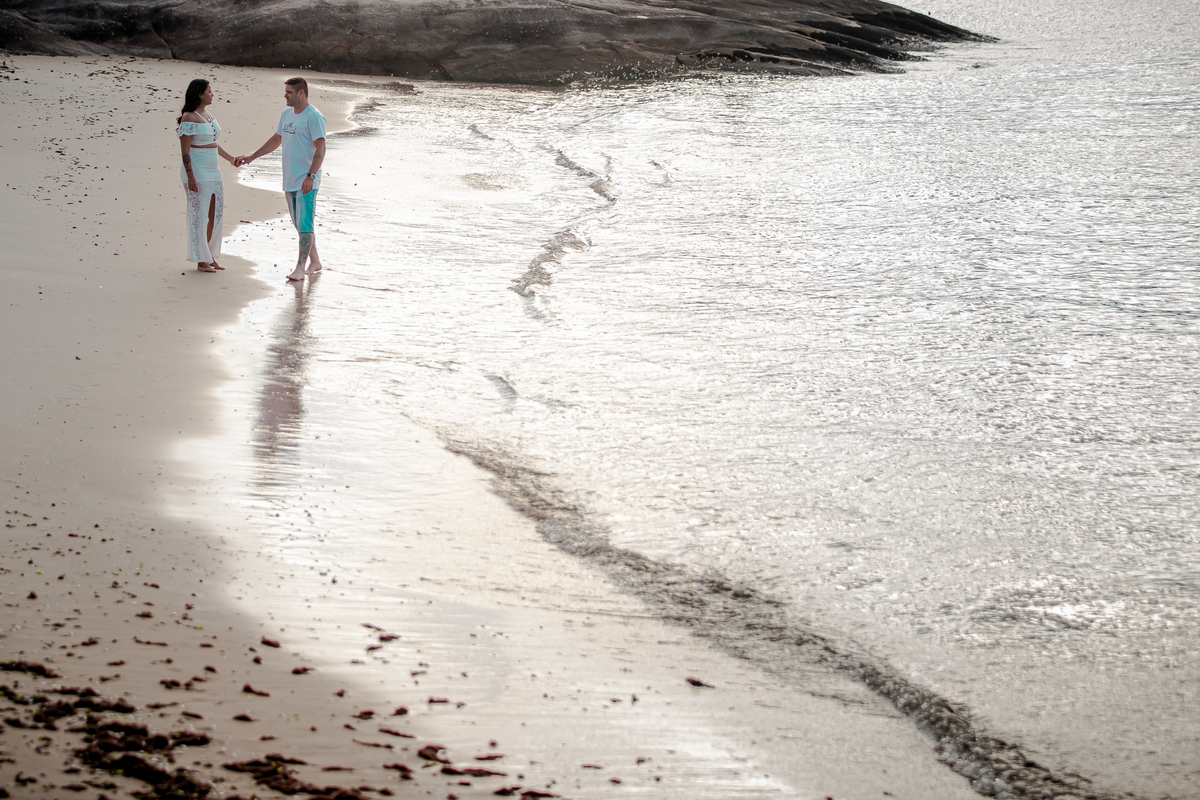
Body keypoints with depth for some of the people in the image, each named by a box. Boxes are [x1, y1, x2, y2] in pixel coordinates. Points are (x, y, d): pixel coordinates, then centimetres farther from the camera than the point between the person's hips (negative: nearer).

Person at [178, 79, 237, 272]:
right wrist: (190, 176, -21)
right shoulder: (189, 118, -13)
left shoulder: (208, 115, 13)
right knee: (199, 215, -3)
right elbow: (185, 150, -16)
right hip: (197, 171, -9)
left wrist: (231, 159, 29)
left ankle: (210, 256, 20)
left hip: (213, 171, 9)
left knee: (216, 214, 10)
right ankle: (201, 260, 4)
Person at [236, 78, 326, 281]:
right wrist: (251, 157, 24)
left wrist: (310, 176, -24)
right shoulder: (286, 114, 14)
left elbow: (320, 150, -17)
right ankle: (314, 262, 23)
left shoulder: (313, 117, -12)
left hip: (306, 182, -8)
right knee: (300, 224, 13)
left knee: (305, 223, -7)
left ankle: (301, 267, -5)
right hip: (290, 180, 8)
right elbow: (276, 140, 25)